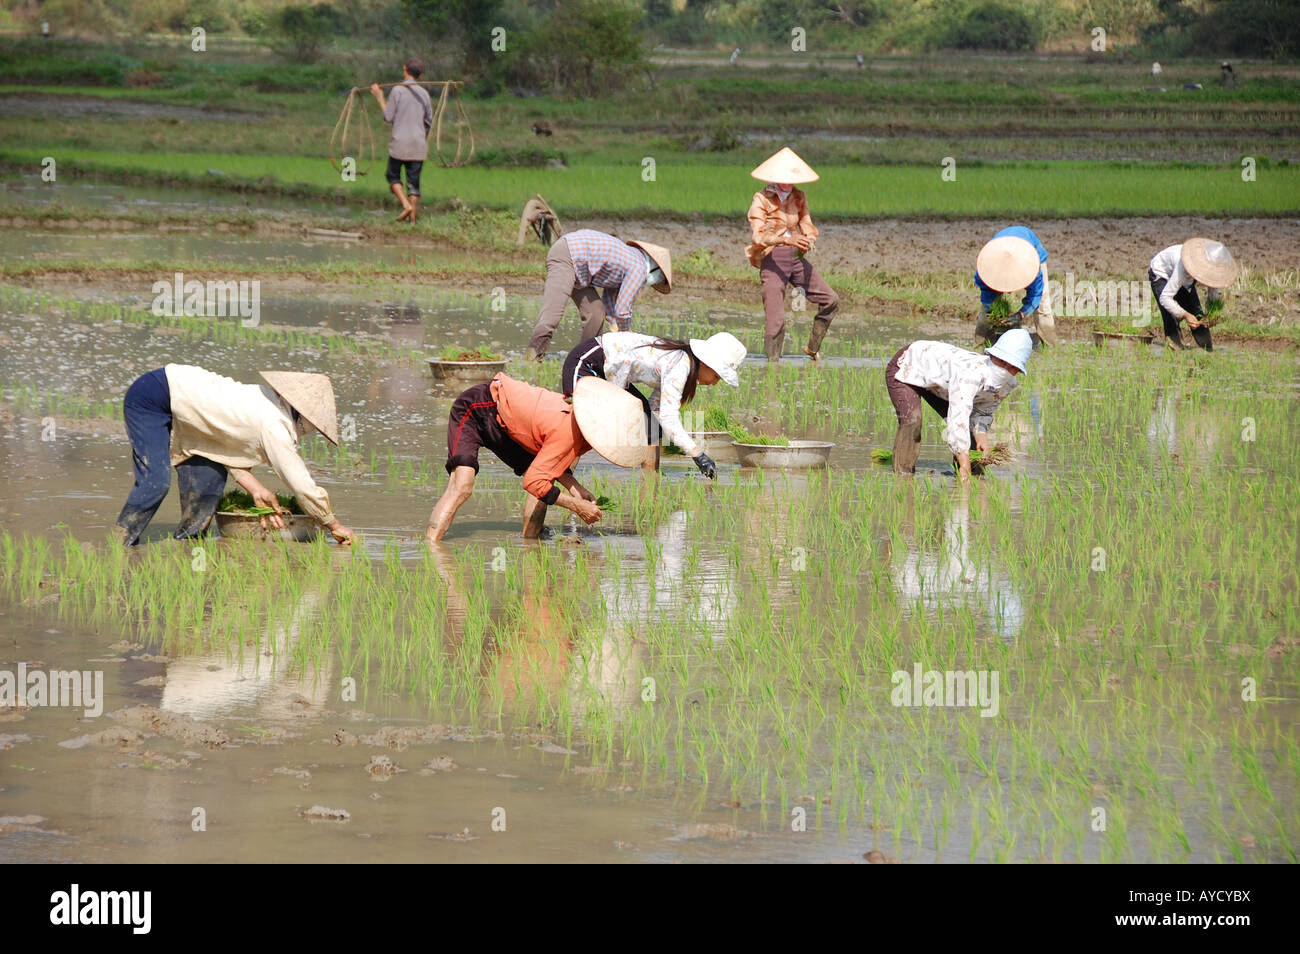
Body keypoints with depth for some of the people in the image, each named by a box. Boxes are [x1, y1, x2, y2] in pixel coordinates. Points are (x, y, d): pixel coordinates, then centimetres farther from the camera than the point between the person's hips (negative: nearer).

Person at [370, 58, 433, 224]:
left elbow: (388, 118, -6)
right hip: (418, 143, 4)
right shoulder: (424, 93, 6)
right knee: (414, 181, 6)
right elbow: (429, 122, 12)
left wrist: (380, 97, 4)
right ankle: (413, 217, 1)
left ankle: (406, 205, -9)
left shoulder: (398, 90, -8)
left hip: (400, 142, -4)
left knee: (393, 176, 12)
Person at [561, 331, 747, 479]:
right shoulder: (679, 366, -24)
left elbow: (657, 407, 5)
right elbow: (668, 418, -30)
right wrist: (697, 453, -30)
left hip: (608, 371, 10)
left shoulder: (681, 360, 4)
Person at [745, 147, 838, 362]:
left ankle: (813, 348, 19)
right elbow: (758, 237, -18)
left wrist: (808, 240, -16)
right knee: (776, 319, -13)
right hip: (772, 259, -6)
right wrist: (786, 240, -34)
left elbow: (807, 225, 9)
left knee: (830, 300, 3)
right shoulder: (762, 200, -9)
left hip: (796, 257, 6)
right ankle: (772, 361, -1)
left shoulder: (798, 197, 10)